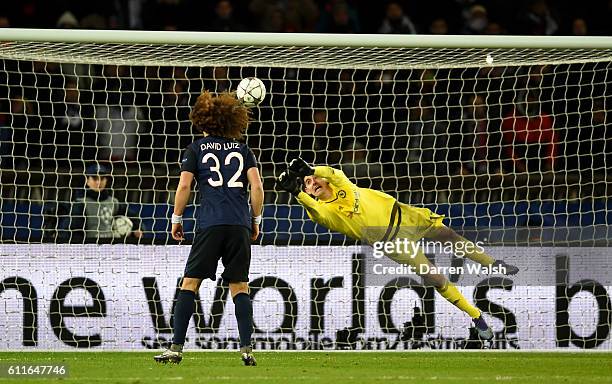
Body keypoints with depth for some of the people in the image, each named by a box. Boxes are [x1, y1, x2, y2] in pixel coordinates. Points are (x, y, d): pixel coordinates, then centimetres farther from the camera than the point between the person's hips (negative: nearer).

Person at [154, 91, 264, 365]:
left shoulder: (195, 149, 8)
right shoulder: (243, 150, 15)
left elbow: (184, 186, 0)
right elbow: (256, 186, 6)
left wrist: (177, 219, 9)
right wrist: (256, 220, 15)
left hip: (210, 225, -2)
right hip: (240, 225, 2)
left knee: (190, 282, 1)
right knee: (239, 285, 6)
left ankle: (176, 348, -5)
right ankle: (246, 349, -3)